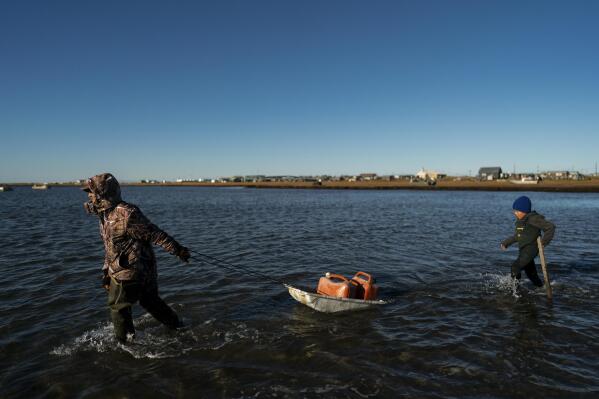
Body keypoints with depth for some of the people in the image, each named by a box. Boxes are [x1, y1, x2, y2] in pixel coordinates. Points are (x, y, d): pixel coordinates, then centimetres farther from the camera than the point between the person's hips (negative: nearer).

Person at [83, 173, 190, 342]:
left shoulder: (126, 215, -24)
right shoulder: (105, 216, 7)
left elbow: (156, 234, -23)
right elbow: (110, 247, 17)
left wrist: (178, 250, -20)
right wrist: (106, 271, 17)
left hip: (129, 273, -9)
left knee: (118, 307, 8)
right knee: (151, 301, 20)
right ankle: (180, 329, 33)